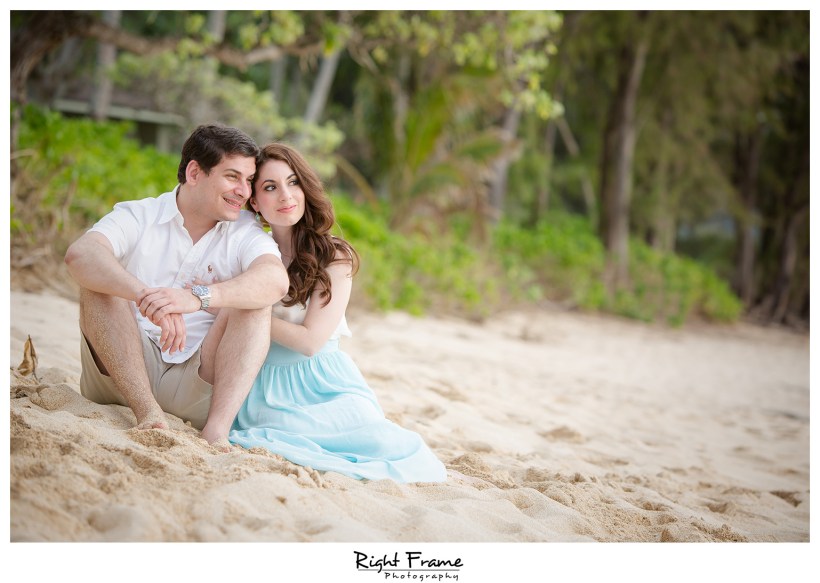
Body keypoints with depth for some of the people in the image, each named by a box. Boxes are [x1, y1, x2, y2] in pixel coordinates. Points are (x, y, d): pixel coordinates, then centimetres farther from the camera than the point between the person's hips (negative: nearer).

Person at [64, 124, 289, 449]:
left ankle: (217, 430, -34)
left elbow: (276, 279, -21)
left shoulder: (245, 233, 3)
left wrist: (198, 297, -39)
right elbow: (79, 254, -22)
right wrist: (146, 297, -41)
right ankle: (149, 413, -31)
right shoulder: (138, 216, 0)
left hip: (199, 386, 1)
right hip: (119, 377, 0)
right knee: (98, 282, -19)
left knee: (254, 300, -17)